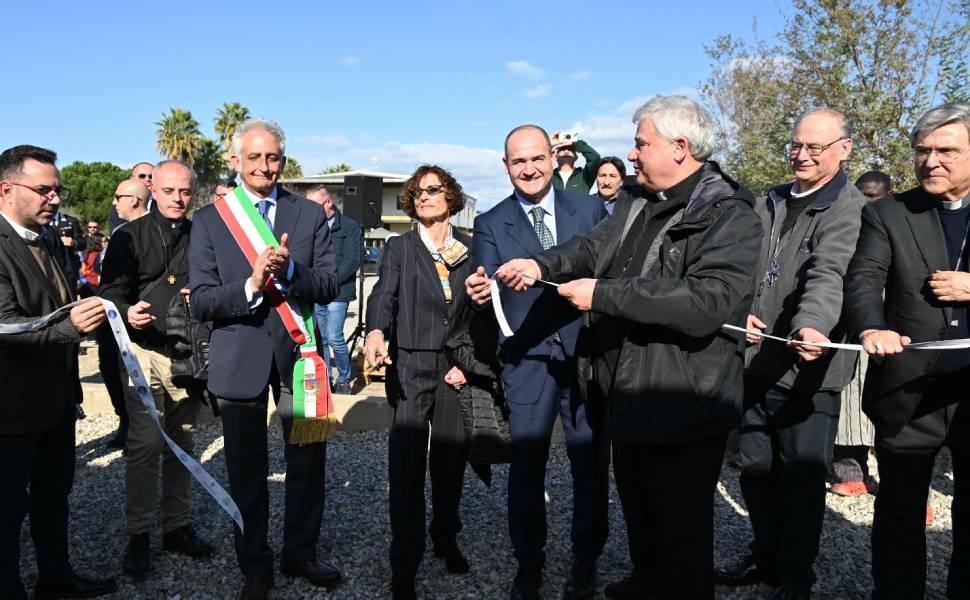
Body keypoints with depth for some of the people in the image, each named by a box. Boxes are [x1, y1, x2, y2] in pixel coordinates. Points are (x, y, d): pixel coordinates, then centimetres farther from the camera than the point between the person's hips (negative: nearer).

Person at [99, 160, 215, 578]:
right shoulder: (130, 236, 1)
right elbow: (110, 291, -2)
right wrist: (127, 312, -22)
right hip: (145, 350, -2)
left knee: (181, 444, 11)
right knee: (145, 444, -5)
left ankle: (177, 527, 23)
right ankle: (139, 535, 9)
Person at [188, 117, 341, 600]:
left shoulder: (311, 215, 2)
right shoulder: (208, 220, -1)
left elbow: (330, 285, -5)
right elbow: (200, 302, -8)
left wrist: (291, 270, -24)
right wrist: (250, 285, -25)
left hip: (297, 349, 1)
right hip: (239, 356, -1)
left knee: (308, 460, 11)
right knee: (246, 470, 12)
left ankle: (300, 554, 33)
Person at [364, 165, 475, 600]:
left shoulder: (470, 249, 9)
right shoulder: (399, 248, 4)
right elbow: (384, 294, -11)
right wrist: (376, 331, -31)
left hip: (456, 369, 2)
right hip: (410, 369, -2)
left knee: (451, 461, 11)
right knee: (406, 467, -5)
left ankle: (445, 539, 33)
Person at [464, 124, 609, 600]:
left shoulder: (590, 210, 5)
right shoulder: (490, 223, 3)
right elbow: (486, 287, -7)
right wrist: (478, 292, -29)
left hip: (588, 352, 1)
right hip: (528, 359, -1)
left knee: (591, 462, 10)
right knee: (526, 464, 7)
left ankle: (586, 559, 29)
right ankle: (528, 562, 26)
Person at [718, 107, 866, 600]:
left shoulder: (850, 208, -8)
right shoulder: (767, 204, 12)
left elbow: (829, 273, -25)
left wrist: (812, 325, -42)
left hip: (807, 367, -6)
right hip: (753, 359, 6)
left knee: (802, 477, 6)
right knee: (756, 469, 17)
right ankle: (766, 559, 36)